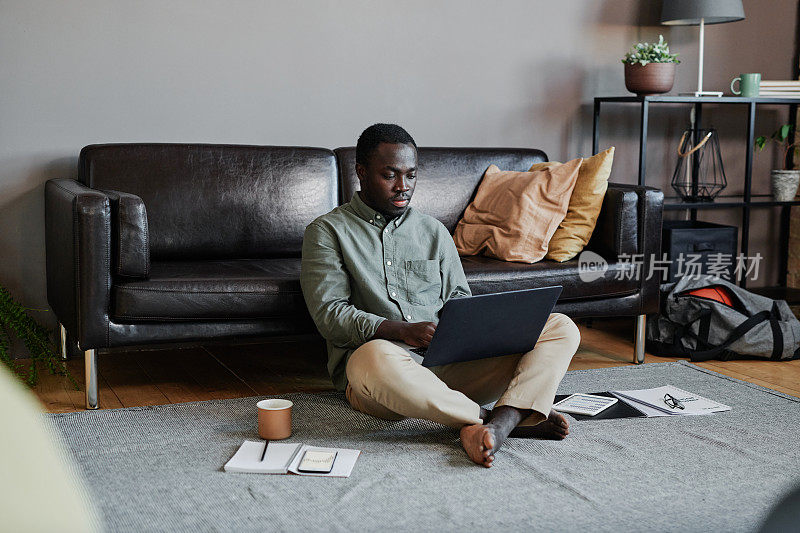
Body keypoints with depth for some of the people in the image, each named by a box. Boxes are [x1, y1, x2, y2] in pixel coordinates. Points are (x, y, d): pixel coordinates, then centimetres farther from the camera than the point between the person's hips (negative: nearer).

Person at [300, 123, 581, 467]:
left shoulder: (434, 232, 23)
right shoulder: (327, 232, 8)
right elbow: (330, 316, -4)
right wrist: (404, 331, -20)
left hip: (449, 365, 5)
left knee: (561, 328, -12)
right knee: (376, 358, -43)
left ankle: (498, 425, -39)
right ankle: (524, 415, -28)